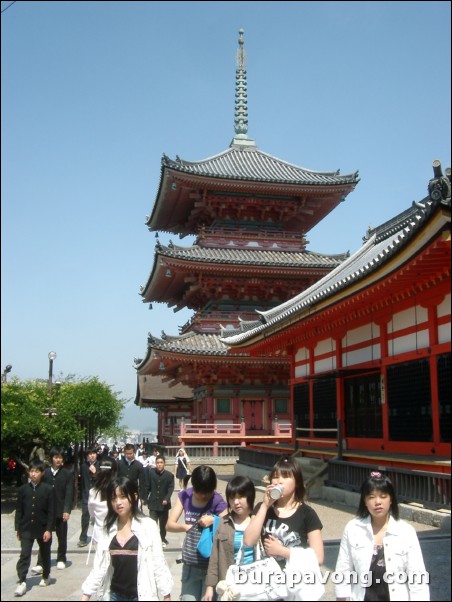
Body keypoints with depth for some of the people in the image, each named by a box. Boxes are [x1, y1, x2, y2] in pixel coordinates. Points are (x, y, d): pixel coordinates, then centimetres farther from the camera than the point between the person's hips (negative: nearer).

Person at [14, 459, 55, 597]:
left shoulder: (48, 490, -7)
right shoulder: (22, 489, 0)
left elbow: (51, 512, -7)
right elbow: (19, 510, 4)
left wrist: (49, 529, -11)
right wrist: (18, 528, 2)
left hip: (43, 529, -1)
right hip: (26, 528, 1)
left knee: (45, 554, 14)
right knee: (24, 555, -7)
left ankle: (45, 577, 33)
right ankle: (22, 582, -6)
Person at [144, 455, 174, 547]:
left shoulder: (169, 475, -6)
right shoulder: (150, 472, -4)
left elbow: (171, 488, -8)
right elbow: (147, 486, 2)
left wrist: (166, 499, -20)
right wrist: (145, 497, 3)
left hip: (164, 503, 1)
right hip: (153, 502, 0)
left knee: (163, 523, 13)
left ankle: (163, 539, 28)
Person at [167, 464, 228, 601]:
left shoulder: (218, 502, -14)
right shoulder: (185, 496, -2)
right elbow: (169, 525, -4)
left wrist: (214, 520, -30)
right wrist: (186, 527, -22)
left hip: (212, 565, -4)